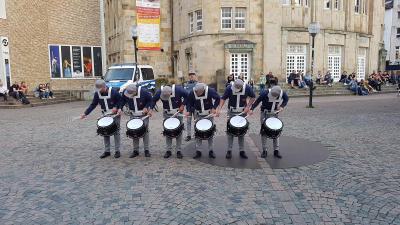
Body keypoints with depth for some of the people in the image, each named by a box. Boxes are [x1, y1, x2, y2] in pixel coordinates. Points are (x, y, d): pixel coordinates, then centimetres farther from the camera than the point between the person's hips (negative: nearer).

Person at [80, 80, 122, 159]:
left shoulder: (113, 92, -19)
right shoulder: (97, 93, -5)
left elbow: (121, 100, -7)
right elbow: (93, 104, -1)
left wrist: (116, 107, -21)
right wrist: (85, 113, -9)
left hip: (115, 114, -5)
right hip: (105, 115, 5)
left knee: (116, 132, 0)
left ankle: (117, 151, 9)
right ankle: (107, 151, 16)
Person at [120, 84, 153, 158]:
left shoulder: (144, 92, -25)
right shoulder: (125, 92, -14)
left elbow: (150, 100, -9)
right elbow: (123, 100, 5)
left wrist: (146, 107, -23)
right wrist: (120, 108, -10)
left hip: (144, 115, -3)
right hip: (133, 116, 3)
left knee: (145, 131, 0)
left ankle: (146, 150, 9)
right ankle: (135, 150, 15)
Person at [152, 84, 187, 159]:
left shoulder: (178, 90, -24)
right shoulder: (159, 92, -17)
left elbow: (187, 96, -9)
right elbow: (153, 100, -2)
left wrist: (183, 105, -15)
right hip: (167, 115, 2)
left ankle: (179, 151, 10)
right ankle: (168, 150, 14)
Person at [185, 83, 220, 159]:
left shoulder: (210, 91, -21)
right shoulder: (192, 93, -17)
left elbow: (217, 98, -7)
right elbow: (189, 102, -3)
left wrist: (214, 108, -17)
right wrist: (188, 111, -18)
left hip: (209, 114, -1)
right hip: (198, 115, 1)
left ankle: (211, 151, 15)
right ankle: (197, 151, 11)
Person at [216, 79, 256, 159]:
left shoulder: (247, 88, -16)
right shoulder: (229, 88, -18)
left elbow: (253, 97, -1)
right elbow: (223, 98, -10)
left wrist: (248, 107, -11)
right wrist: (219, 109, -22)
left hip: (242, 112, 1)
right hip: (231, 112, -1)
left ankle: (241, 150, 16)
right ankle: (229, 150, 9)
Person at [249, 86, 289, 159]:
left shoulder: (283, 93, -17)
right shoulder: (265, 93, -26)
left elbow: (286, 99, 3)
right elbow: (258, 101, -19)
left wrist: (282, 106, -13)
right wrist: (252, 109, -30)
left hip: (275, 114, 3)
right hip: (265, 114, -2)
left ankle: (276, 151, 15)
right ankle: (264, 150, 10)